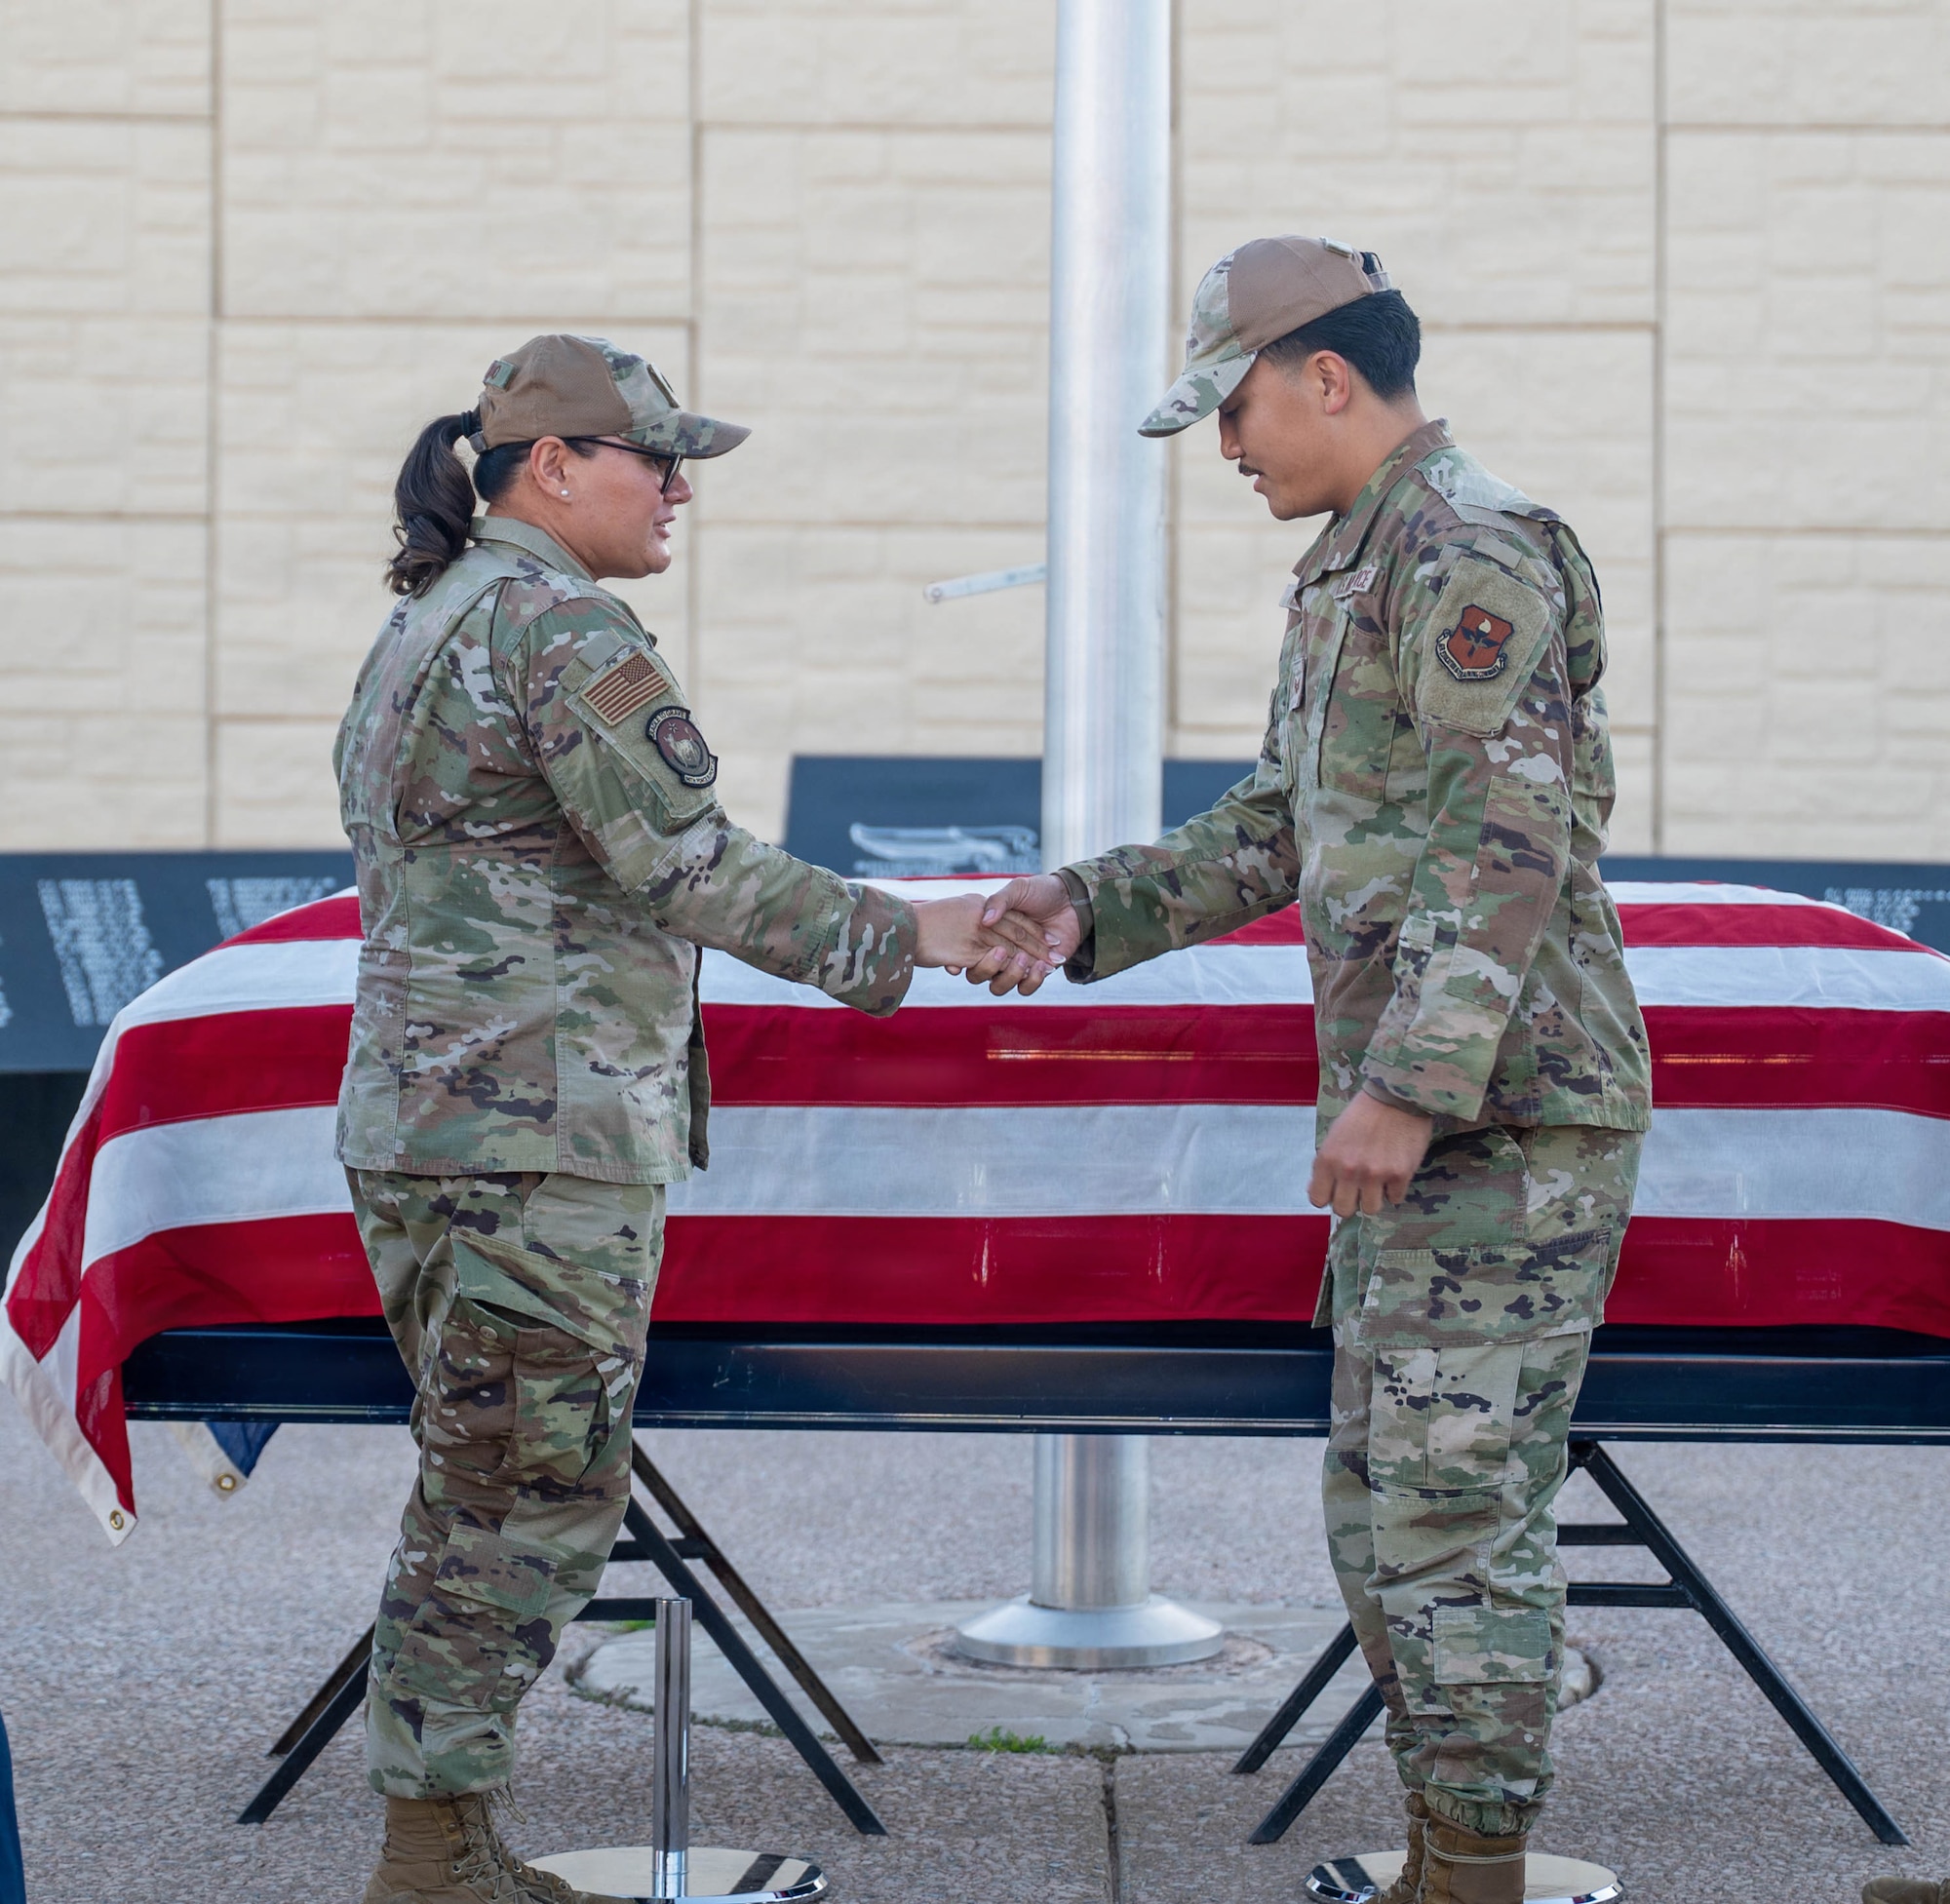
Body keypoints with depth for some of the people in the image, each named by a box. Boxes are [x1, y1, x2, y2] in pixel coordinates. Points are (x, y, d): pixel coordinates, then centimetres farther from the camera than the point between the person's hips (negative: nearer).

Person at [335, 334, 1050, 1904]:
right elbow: (691, 871, -16)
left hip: (422, 1124, 10)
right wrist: (910, 938, -9)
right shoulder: (568, 631, -13)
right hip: (538, 1136, -10)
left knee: (486, 1497, 14)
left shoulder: (422, 634, 17)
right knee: (526, 1507, -4)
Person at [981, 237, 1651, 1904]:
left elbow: (1508, 846, -22)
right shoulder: (1359, 568, 19)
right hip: (1428, 1123, 10)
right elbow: (1283, 834, 23)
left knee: (1460, 1514, -8)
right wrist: (1094, 908, 11)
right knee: (1385, 1513, 13)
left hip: (1510, 1123, -10)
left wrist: (1405, 1088, -28)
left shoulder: (1475, 552, -14)